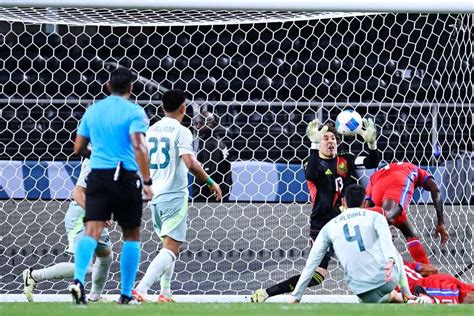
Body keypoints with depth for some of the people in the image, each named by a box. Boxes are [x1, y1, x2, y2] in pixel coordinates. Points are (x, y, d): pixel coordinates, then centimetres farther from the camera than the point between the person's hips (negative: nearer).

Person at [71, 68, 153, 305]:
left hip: (97, 176, 3)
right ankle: (126, 294, 11)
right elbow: (138, 147, -17)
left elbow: (78, 148, 16)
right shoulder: (134, 112, -4)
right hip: (126, 176, -3)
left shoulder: (92, 111, 11)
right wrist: (147, 182, -15)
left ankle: (78, 280, -33)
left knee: (91, 231, -8)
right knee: (131, 236, 12)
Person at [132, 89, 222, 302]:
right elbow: (190, 163, -22)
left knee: (169, 244, 21)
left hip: (154, 195, 7)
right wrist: (211, 182, -11)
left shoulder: (151, 130, 10)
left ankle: (165, 293, 19)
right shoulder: (181, 132, -11)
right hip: (174, 196, -7)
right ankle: (141, 289, -26)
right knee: (171, 249, -10)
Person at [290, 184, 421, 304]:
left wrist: (296, 297, 14)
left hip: (361, 288, 0)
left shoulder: (328, 227, 12)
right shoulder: (375, 216, 6)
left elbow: (311, 264, 10)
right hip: (387, 279, 0)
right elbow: (386, 239, -16)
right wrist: (390, 261, -33)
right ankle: (407, 295, 15)